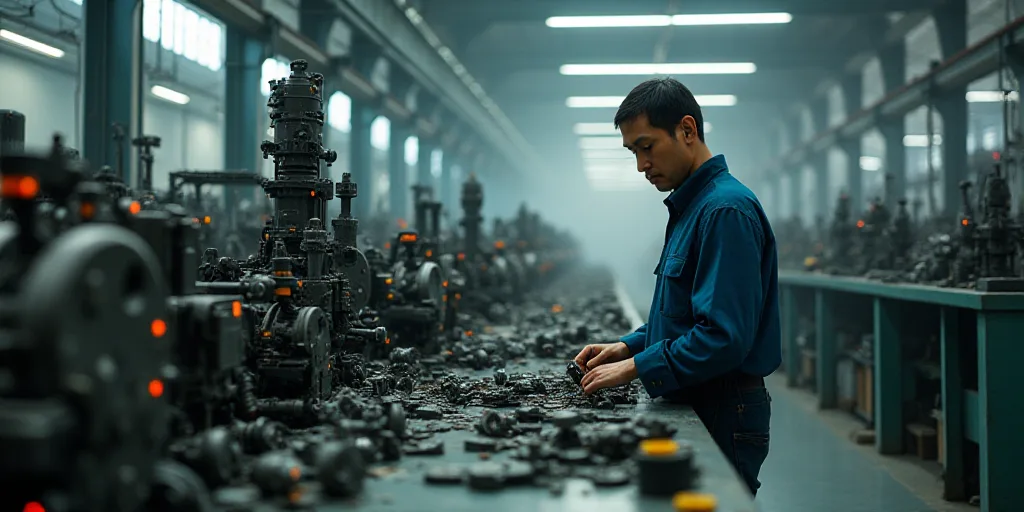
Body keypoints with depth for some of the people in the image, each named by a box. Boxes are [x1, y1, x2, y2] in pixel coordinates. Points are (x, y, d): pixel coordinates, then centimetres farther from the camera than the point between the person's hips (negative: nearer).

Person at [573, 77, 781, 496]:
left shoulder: (726, 210, -19)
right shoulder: (691, 205, 13)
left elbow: (725, 336, -26)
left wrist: (635, 367, -20)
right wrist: (628, 346, 7)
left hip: (723, 417, -10)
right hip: (692, 406, 10)